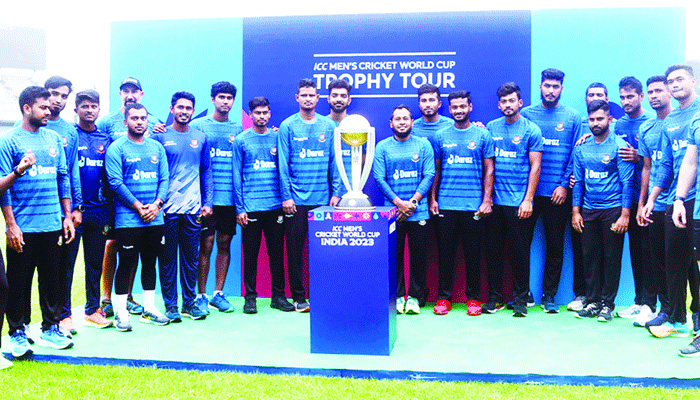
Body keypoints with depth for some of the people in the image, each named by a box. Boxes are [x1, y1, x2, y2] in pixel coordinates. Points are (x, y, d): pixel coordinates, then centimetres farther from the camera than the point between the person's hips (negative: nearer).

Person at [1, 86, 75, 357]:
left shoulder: (54, 138, 10)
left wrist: (67, 216, 10)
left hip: (52, 224, 4)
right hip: (23, 227, -4)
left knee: (52, 278, 10)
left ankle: (50, 328, 22)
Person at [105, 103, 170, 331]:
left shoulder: (157, 148, 12)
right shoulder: (116, 148, -2)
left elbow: (164, 179, 8)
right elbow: (115, 182, -10)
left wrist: (156, 204, -7)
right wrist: (139, 207, -13)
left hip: (155, 218, 5)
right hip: (128, 218, -5)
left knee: (150, 262, 11)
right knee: (126, 263, -2)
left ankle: (149, 309, 22)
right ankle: (120, 313, 7)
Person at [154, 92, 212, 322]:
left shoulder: (200, 138, 11)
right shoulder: (160, 137, 2)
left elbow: (206, 172, 13)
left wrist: (207, 202, 5)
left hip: (193, 208, 2)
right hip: (167, 209, -2)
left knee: (191, 259, 8)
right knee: (167, 259, 4)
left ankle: (189, 303, 18)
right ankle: (170, 305, 13)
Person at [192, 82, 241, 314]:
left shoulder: (238, 130, 13)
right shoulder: (197, 126, 3)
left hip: (230, 197, 3)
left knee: (224, 244, 7)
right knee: (206, 244, -1)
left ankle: (218, 294, 18)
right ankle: (201, 296, 10)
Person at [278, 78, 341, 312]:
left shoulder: (329, 126, 8)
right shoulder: (288, 127, 1)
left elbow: (335, 161, 8)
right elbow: (283, 164, -1)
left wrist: (336, 192, 1)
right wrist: (286, 195, -7)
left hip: (323, 199, 2)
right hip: (296, 200, -1)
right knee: (295, 249, 3)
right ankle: (298, 296, 14)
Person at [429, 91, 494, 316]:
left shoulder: (482, 135, 5)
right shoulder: (441, 136, 9)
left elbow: (489, 171, 4)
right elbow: (436, 170, 12)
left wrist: (487, 200, -4)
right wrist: (432, 199, 5)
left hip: (473, 205, -1)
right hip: (445, 205, 1)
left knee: (473, 253, 5)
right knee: (445, 252, 5)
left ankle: (473, 298, 16)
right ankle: (444, 297, 14)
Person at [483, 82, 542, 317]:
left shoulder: (531, 130, 0)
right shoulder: (491, 127, 10)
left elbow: (535, 166, -3)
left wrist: (528, 200, -10)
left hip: (519, 202, -3)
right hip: (495, 201, 3)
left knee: (520, 252, 3)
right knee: (493, 250, 7)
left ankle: (520, 299, 15)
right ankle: (495, 297, 18)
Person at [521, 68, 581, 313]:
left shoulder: (573, 118, 6)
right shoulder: (526, 114, 7)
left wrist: (564, 184, -6)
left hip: (558, 193, 0)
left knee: (555, 245, 7)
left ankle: (549, 295, 18)